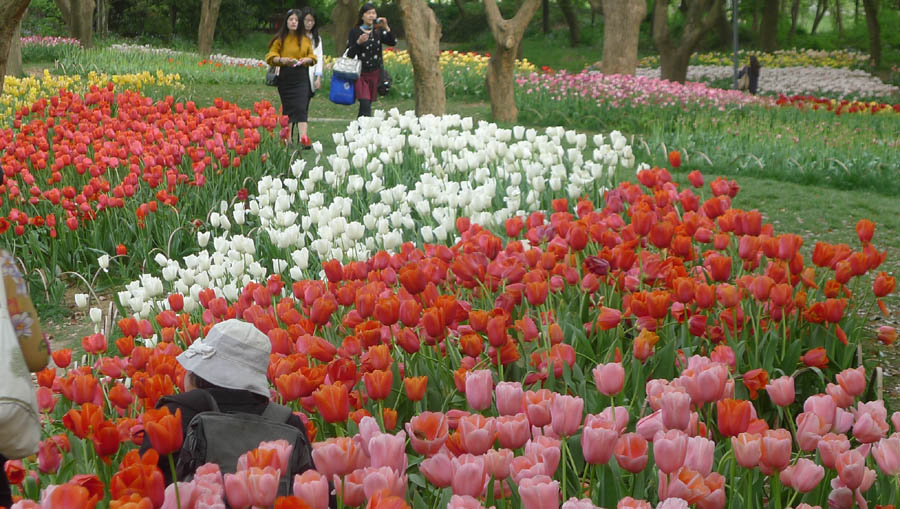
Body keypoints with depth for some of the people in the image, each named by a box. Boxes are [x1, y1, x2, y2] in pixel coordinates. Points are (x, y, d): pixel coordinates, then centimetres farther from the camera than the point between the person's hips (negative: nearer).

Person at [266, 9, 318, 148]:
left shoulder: (306, 39, 7)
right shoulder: (280, 39, 2)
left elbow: (312, 57, 12)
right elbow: (270, 57, 0)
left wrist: (306, 60, -10)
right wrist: (282, 60, -20)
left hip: (301, 78, 0)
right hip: (285, 78, 0)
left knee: (301, 107, -12)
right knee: (287, 108, 6)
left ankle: (303, 138, -23)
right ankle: (288, 138, 14)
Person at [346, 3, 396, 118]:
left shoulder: (378, 31, 7)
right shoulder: (355, 31, -1)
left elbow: (393, 42, -8)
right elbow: (349, 54, -5)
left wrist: (386, 28, -20)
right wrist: (358, 42, -21)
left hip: (375, 73, 3)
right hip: (361, 74, -3)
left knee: (366, 105, 8)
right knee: (365, 105, -16)